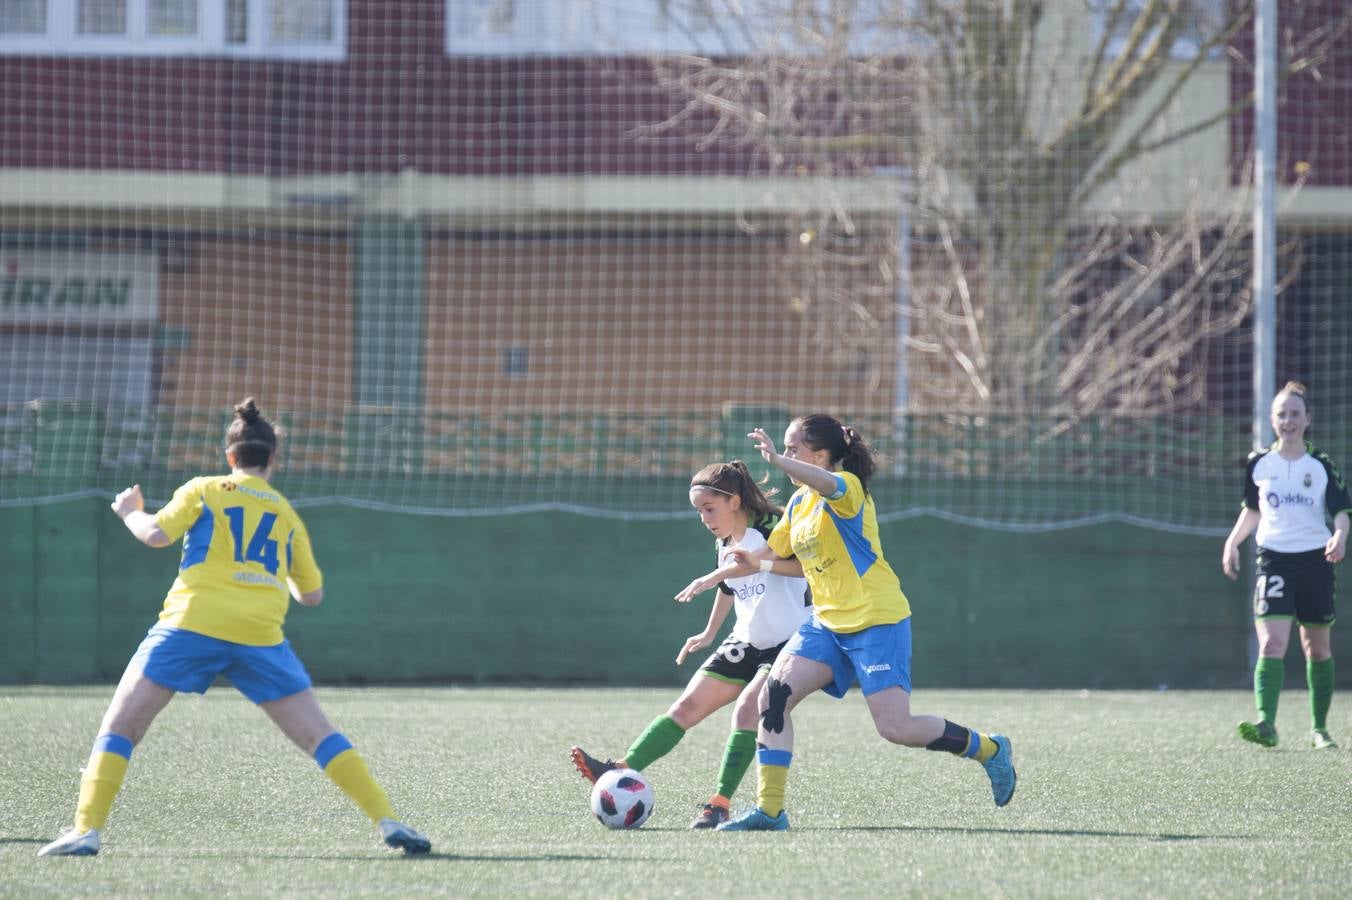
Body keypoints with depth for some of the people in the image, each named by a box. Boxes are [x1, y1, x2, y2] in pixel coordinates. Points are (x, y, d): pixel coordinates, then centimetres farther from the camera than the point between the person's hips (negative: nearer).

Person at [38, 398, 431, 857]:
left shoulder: (203, 490, 12)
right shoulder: (287, 515, 21)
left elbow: (156, 534, -1)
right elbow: (312, 593, 25)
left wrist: (129, 512, 20)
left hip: (192, 625, -2)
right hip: (261, 635, 2)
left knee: (117, 729, 5)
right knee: (320, 736, 8)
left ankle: (86, 830, -10)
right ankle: (388, 822, -1)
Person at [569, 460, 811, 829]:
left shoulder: (770, 527, -15)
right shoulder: (724, 545, 10)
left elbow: (808, 566, -27)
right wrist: (709, 633, 33)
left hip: (789, 643, -8)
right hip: (746, 643, 8)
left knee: (747, 709, -26)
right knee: (688, 705, -3)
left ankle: (720, 804, -23)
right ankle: (620, 772, -10)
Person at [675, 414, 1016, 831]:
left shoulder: (847, 485, -13)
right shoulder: (798, 503, 13)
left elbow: (828, 484, -39)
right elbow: (769, 554, 25)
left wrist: (777, 460, -55)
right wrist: (711, 578, 15)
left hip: (877, 622, -8)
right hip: (828, 623, 8)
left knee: (895, 727, -14)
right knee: (773, 697, -9)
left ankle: (989, 749, 10)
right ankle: (769, 810, -7)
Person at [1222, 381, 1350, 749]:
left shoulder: (1321, 466, 1)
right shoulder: (1259, 464, 5)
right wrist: (1232, 542, 10)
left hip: (1315, 560, 0)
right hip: (1273, 561, 0)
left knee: (1317, 647, 10)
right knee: (1271, 643, -18)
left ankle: (1319, 728, 23)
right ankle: (1266, 725, -29)